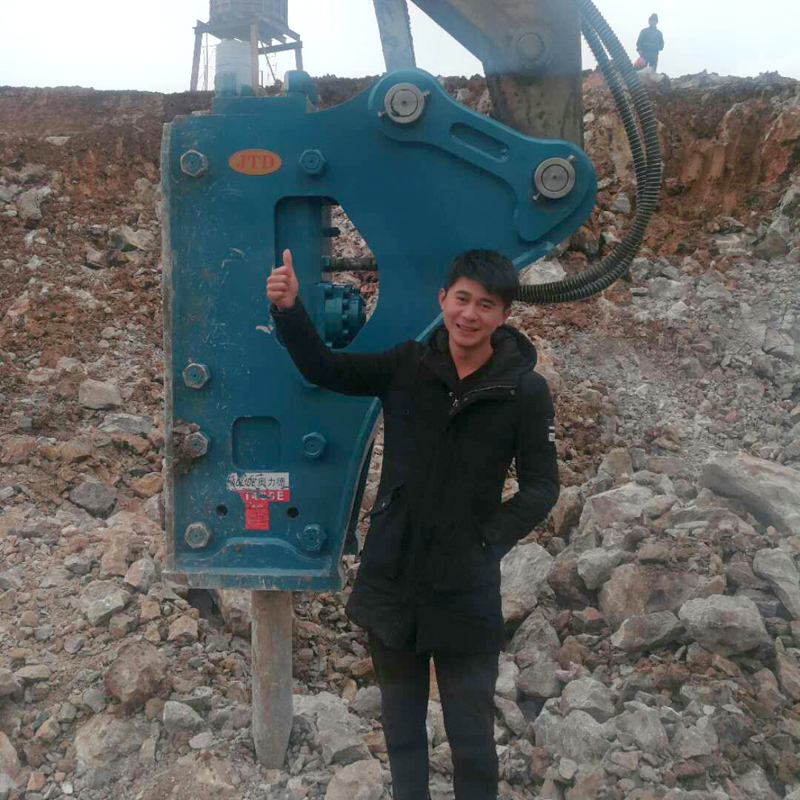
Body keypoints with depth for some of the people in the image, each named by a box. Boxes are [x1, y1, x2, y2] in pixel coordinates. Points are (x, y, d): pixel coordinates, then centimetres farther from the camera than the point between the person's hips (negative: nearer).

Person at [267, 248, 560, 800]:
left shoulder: (525, 390, -9)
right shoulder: (408, 366, -4)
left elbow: (542, 487, -3)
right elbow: (324, 369, -1)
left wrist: (488, 542, -12)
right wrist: (289, 310, -16)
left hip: (465, 585, -3)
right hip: (391, 572, 3)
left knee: (470, 727, 11)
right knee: (400, 714, 22)